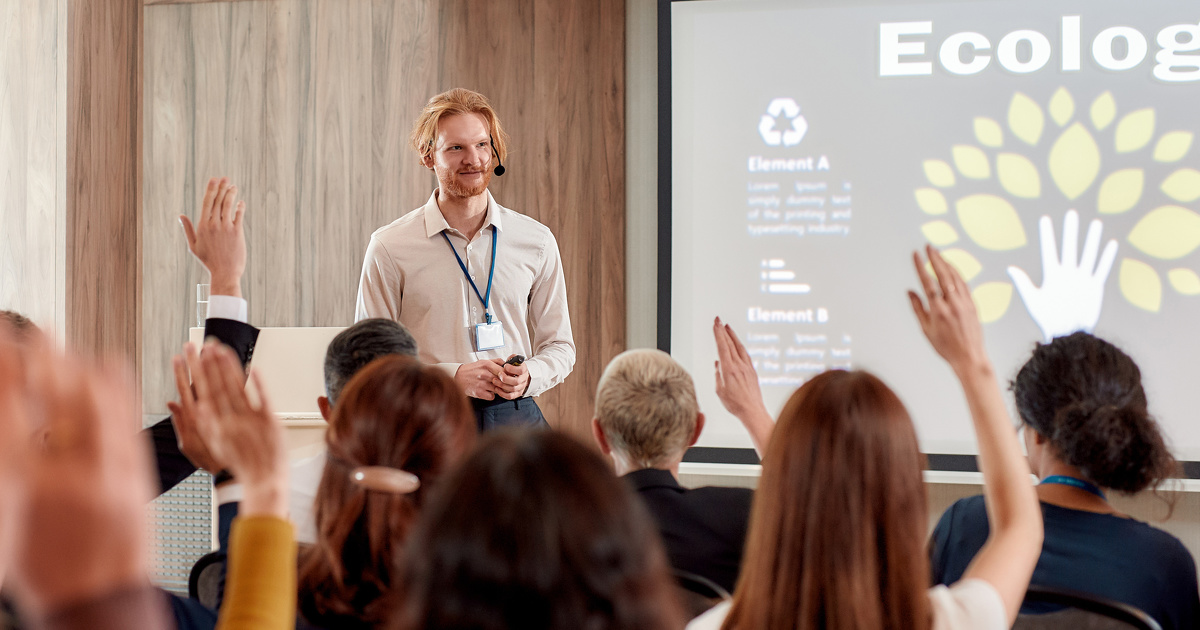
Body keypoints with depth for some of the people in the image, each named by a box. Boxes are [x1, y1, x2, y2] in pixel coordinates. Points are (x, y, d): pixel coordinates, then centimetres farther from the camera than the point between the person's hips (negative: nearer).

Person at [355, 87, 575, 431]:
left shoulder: (537, 241, 11)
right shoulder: (390, 248, 2)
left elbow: (559, 346, 17)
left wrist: (528, 376, -5)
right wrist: (453, 376, -13)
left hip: (515, 418, 2)